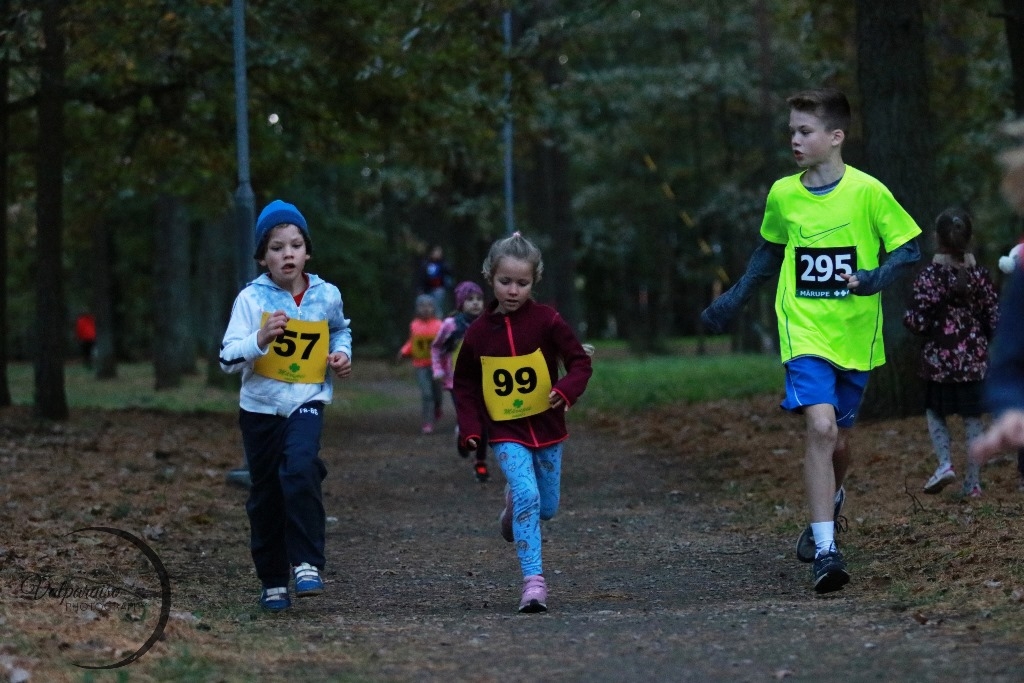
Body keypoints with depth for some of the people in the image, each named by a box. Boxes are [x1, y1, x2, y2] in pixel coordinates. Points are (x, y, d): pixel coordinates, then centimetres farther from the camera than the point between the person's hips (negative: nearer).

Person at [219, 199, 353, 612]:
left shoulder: (326, 295, -2)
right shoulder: (251, 298, -9)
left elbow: (340, 329, 23)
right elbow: (228, 360, -16)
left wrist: (342, 353, 4)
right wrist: (261, 339, -32)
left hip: (307, 400, 0)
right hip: (260, 405, 1)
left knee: (300, 469, -28)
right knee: (266, 495, 8)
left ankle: (307, 563, -20)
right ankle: (273, 581, 23)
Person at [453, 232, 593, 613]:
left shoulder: (547, 320, -8)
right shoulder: (479, 331, -3)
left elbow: (579, 360, -5)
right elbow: (464, 385, 9)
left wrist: (567, 390, -25)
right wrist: (470, 427, -2)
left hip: (547, 428, 1)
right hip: (506, 433, -1)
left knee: (546, 508, 12)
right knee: (527, 497, -21)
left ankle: (514, 502, 48)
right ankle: (533, 581, -18)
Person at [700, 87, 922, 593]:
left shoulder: (867, 191, -8)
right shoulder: (782, 195, 2)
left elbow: (909, 247, -4)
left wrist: (874, 278, -21)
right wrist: (733, 300, 20)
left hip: (855, 337, 0)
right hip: (804, 333, 0)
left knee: (837, 441, 13)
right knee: (820, 427, -20)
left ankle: (829, 510, 46)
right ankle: (824, 550, -19)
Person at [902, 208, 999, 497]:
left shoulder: (929, 276, -10)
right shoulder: (980, 274, -1)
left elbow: (918, 322, -12)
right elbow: (994, 319, 2)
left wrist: (907, 317, 10)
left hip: (939, 357, -2)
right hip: (974, 358, 2)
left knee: (935, 411, 16)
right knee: (973, 417, 8)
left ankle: (945, 462, -4)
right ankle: (973, 481, 7)